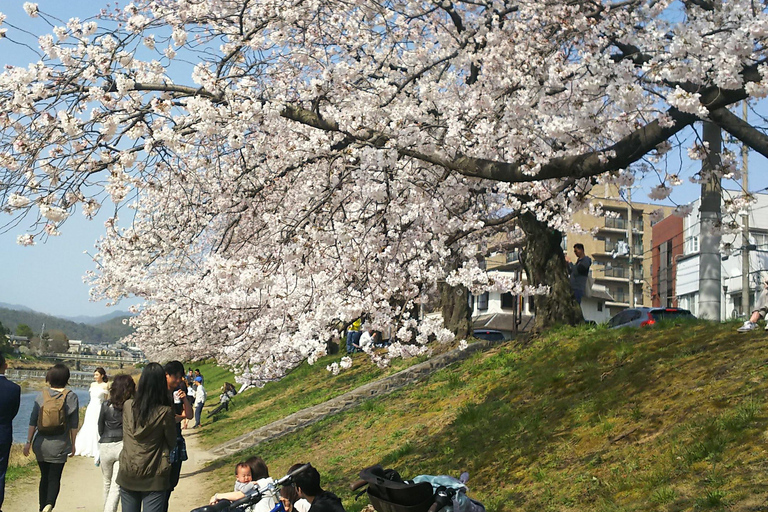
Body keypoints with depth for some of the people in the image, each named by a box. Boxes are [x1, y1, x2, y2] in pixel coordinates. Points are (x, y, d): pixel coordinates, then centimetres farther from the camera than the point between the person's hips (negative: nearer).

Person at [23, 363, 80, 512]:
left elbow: (32, 421, 0)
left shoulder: (42, 395, 0)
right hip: (59, 446, -2)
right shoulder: (71, 397, -5)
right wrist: (73, 444, 6)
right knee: (55, 478, 3)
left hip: (41, 444, 2)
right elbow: (74, 425, -3)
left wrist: (28, 442, 7)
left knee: (44, 477, 16)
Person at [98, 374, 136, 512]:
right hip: (124, 446, -1)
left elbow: (100, 428, 7)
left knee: (107, 483, 20)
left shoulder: (106, 405, -4)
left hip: (106, 447, 2)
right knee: (116, 485, 0)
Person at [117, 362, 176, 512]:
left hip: (127, 474, 3)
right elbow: (172, 442, -2)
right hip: (154, 477, -3)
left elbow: (126, 436, 9)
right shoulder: (165, 412, -14)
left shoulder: (128, 405, -4)